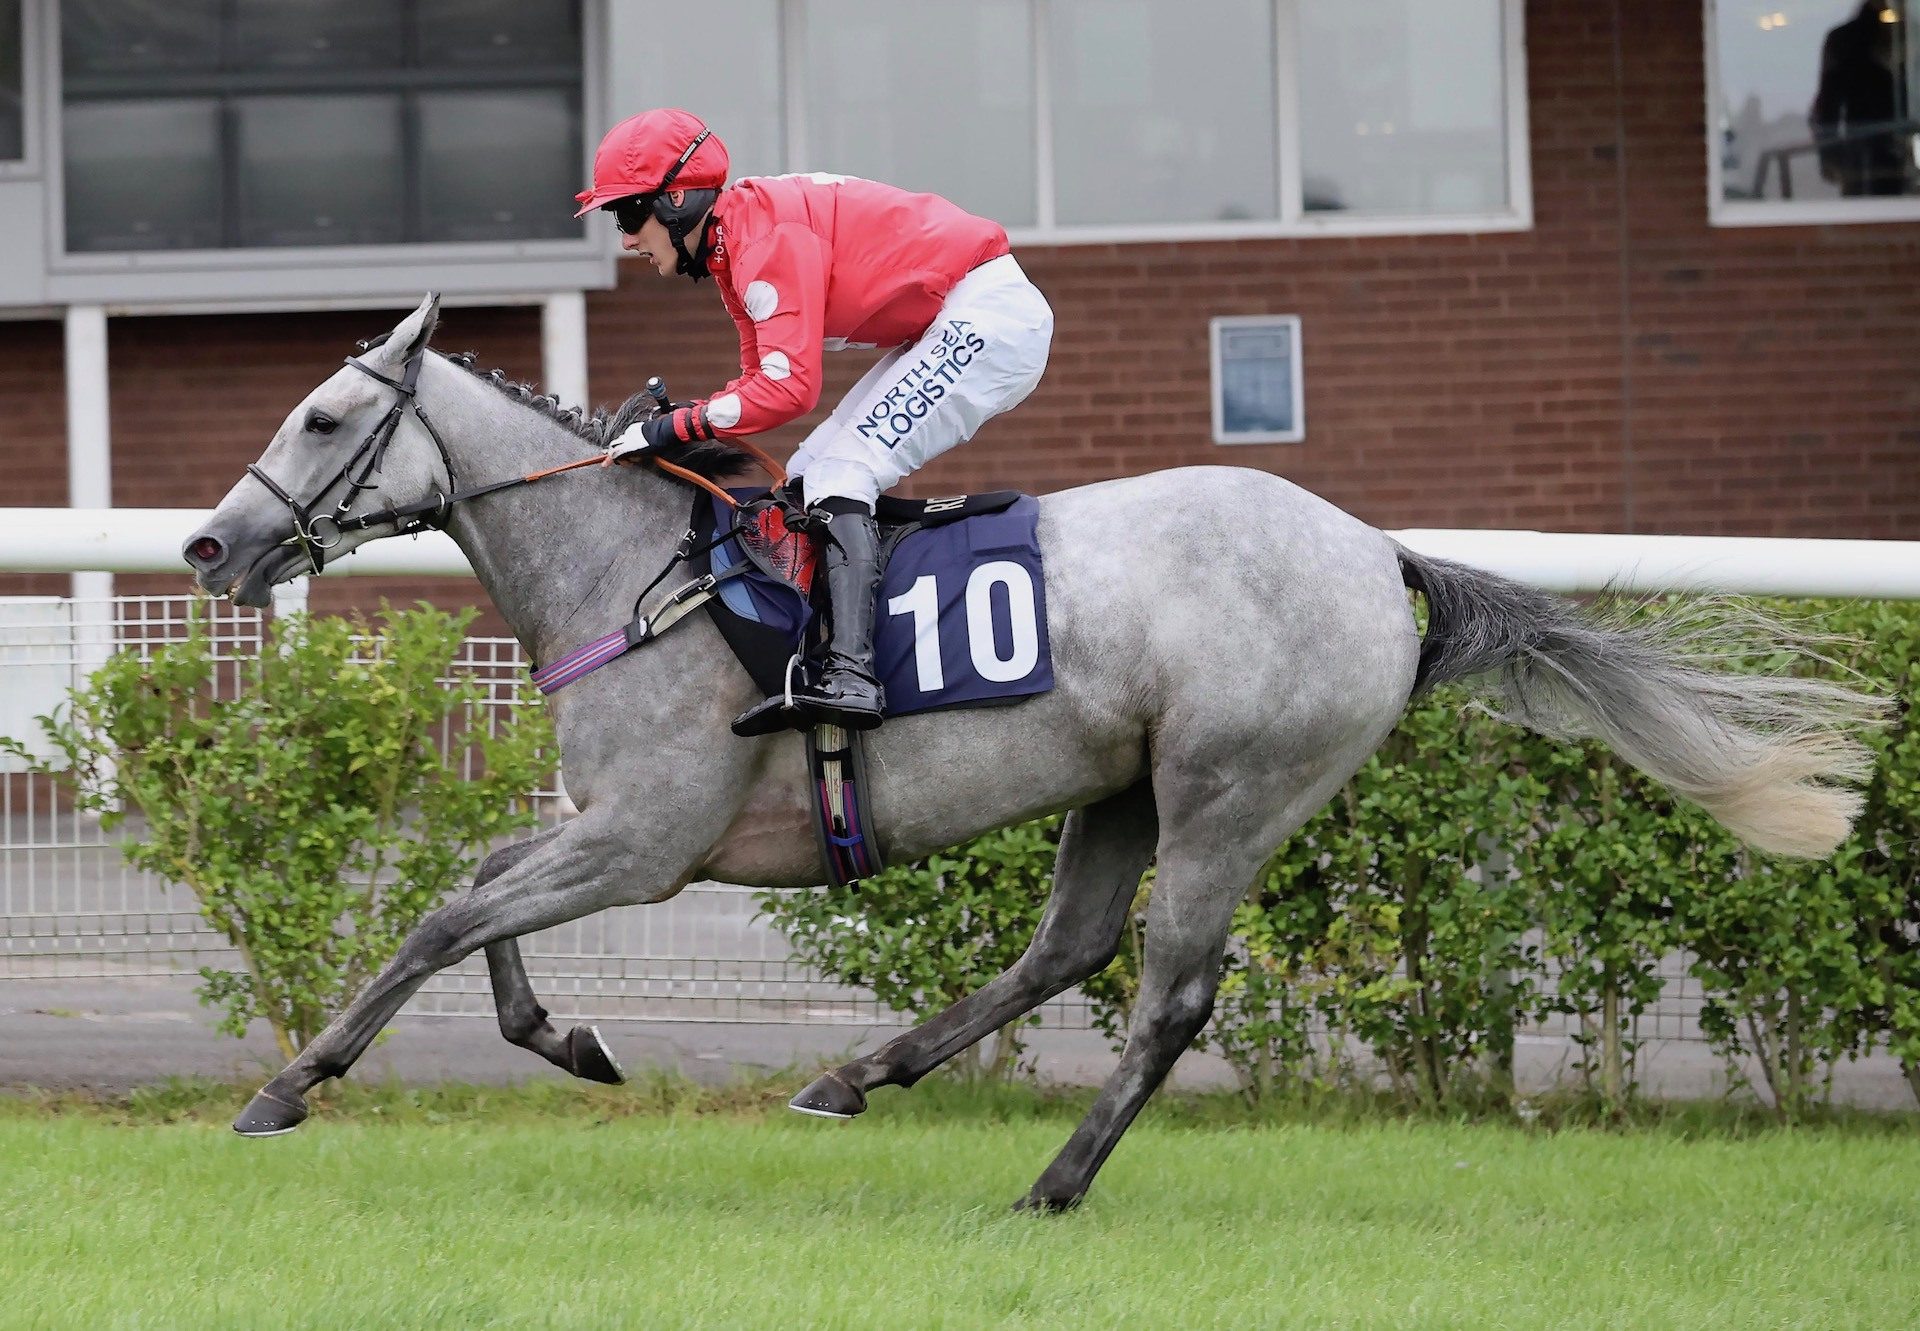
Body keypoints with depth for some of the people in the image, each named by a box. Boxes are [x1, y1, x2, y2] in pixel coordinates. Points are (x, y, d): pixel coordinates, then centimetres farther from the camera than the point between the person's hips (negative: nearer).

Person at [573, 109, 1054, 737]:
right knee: (809, 475, 8)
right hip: (947, 327, 11)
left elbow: (789, 386, -27)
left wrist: (677, 426, -20)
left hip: (991, 313, -11)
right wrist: (666, 428, -2)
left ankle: (850, 676, -31)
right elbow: (761, 378, 13)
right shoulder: (733, 245, 11)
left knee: (839, 473, -18)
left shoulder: (769, 233, -21)